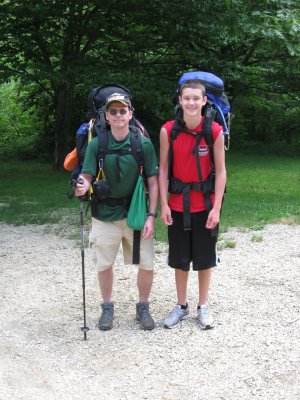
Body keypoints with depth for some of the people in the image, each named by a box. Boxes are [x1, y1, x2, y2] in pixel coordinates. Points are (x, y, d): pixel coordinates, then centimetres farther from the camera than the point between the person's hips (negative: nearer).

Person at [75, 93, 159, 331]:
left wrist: (152, 216, -8)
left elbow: (153, 182, -2)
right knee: (104, 265, 10)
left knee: (147, 264, 2)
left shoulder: (144, 144, -5)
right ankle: (107, 307, 32)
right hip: (105, 215, 0)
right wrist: (83, 186, -30)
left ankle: (143, 307, 25)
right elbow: (87, 176, -6)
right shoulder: (96, 144, -4)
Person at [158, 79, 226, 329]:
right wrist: (164, 205, -6)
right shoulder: (168, 130, -8)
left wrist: (216, 208, -11)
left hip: (205, 205, -1)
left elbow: (220, 171, -7)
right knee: (180, 259, 12)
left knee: (205, 258, 10)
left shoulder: (215, 131, -11)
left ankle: (203, 306, 25)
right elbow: (163, 169, -2)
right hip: (177, 205, 1)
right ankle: (181, 306, 27)